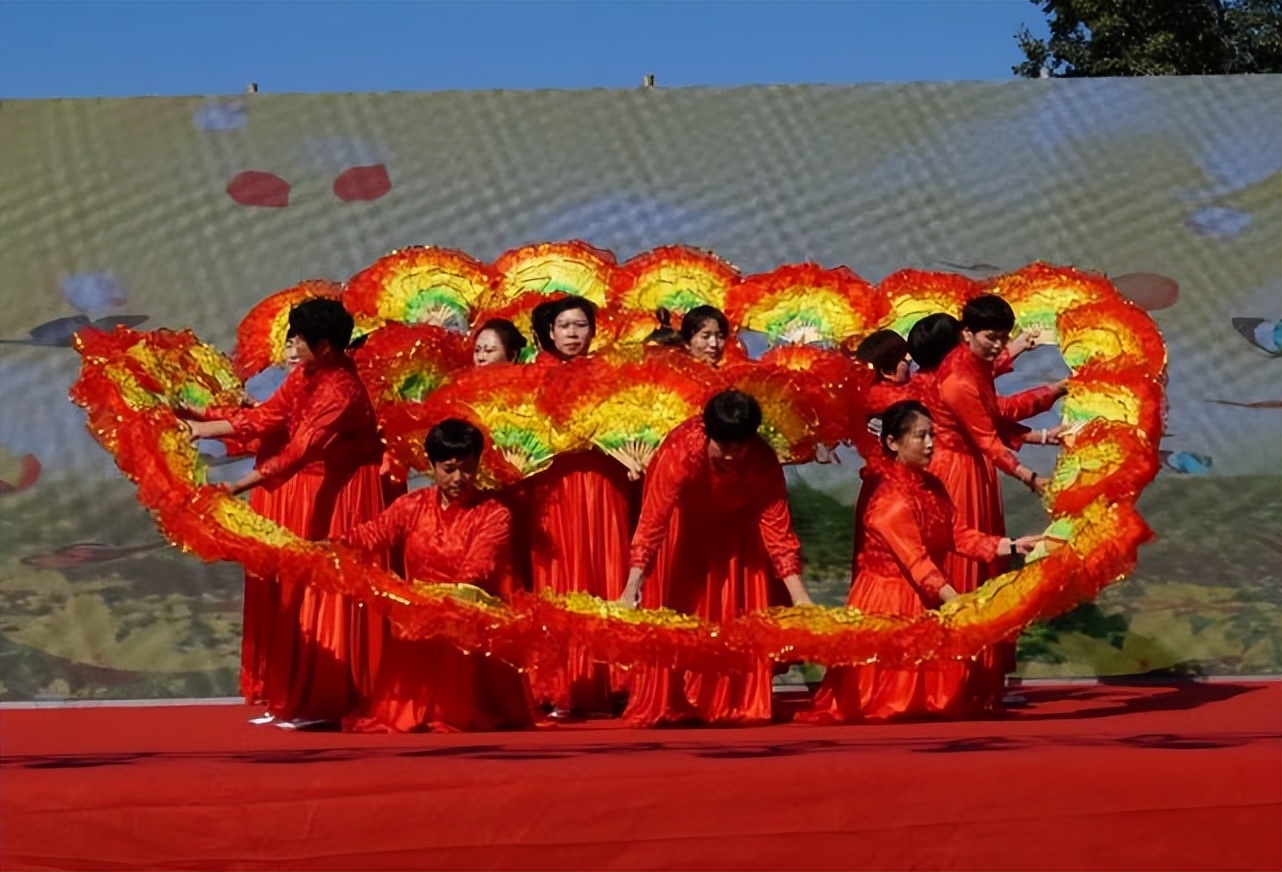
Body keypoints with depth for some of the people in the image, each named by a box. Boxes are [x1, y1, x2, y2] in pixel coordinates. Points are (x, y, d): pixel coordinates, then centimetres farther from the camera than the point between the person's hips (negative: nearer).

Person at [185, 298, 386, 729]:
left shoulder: (342, 392, -25)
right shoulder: (305, 376, 3)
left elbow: (296, 453, -30)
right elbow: (264, 418, 7)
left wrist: (234, 489, -33)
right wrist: (201, 428, 2)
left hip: (342, 498, -10)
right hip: (309, 493, 10)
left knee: (329, 596, -6)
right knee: (298, 592, 10)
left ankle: (324, 702, -1)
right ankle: (294, 697, 14)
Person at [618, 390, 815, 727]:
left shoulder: (764, 461, -34)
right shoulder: (680, 452, -40)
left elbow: (778, 529, -30)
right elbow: (652, 522, -41)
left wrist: (799, 597, -37)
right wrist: (631, 588, -48)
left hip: (734, 526, 1)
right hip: (682, 522, -1)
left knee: (738, 609, -4)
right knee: (674, 608, -3)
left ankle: (738, 702, 5)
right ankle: (665, 704, 7)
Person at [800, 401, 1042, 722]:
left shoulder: (932, 487, 5)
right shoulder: (891, 500, -24)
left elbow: (959, 536, 2)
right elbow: (917, 563, -27)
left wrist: (1013, 546, -8)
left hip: (925, 599, 9)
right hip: (890, 601, -9)